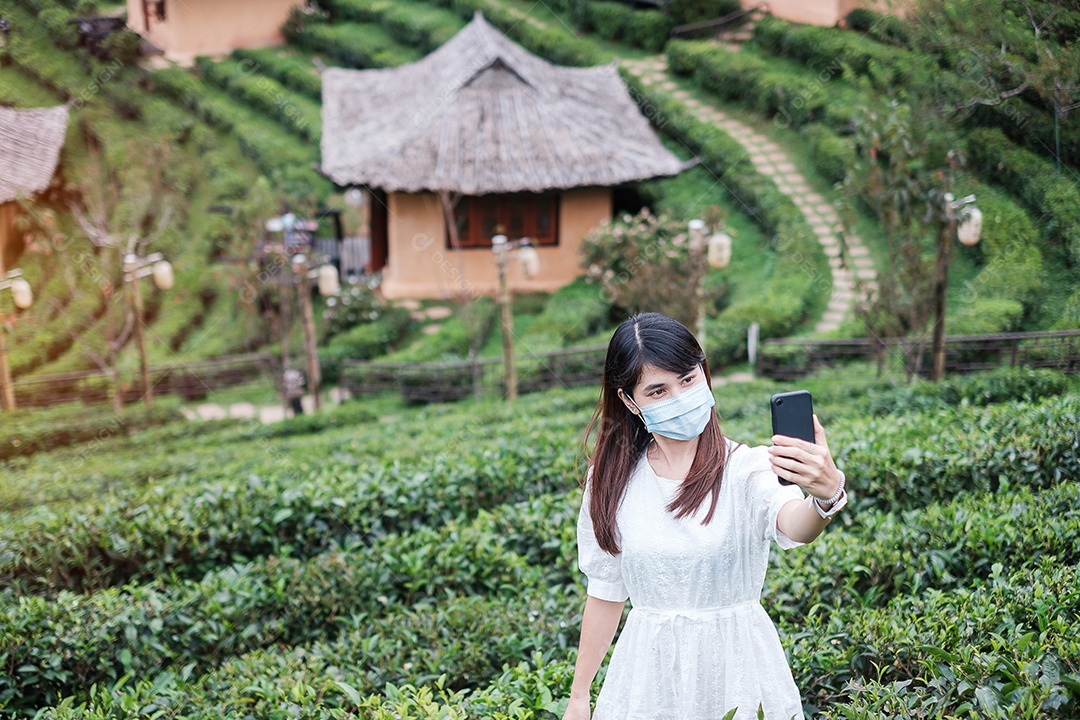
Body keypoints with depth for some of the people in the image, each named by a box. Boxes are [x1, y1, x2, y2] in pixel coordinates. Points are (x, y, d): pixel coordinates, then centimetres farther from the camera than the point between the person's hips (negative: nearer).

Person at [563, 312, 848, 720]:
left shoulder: (748, 469, -13)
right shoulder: (612, 482, -2)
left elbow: (795, 527, -34)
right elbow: (605, 595, 5)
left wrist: (826, 494, -56)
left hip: (737, 670, -2)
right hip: (649, 676, 2)